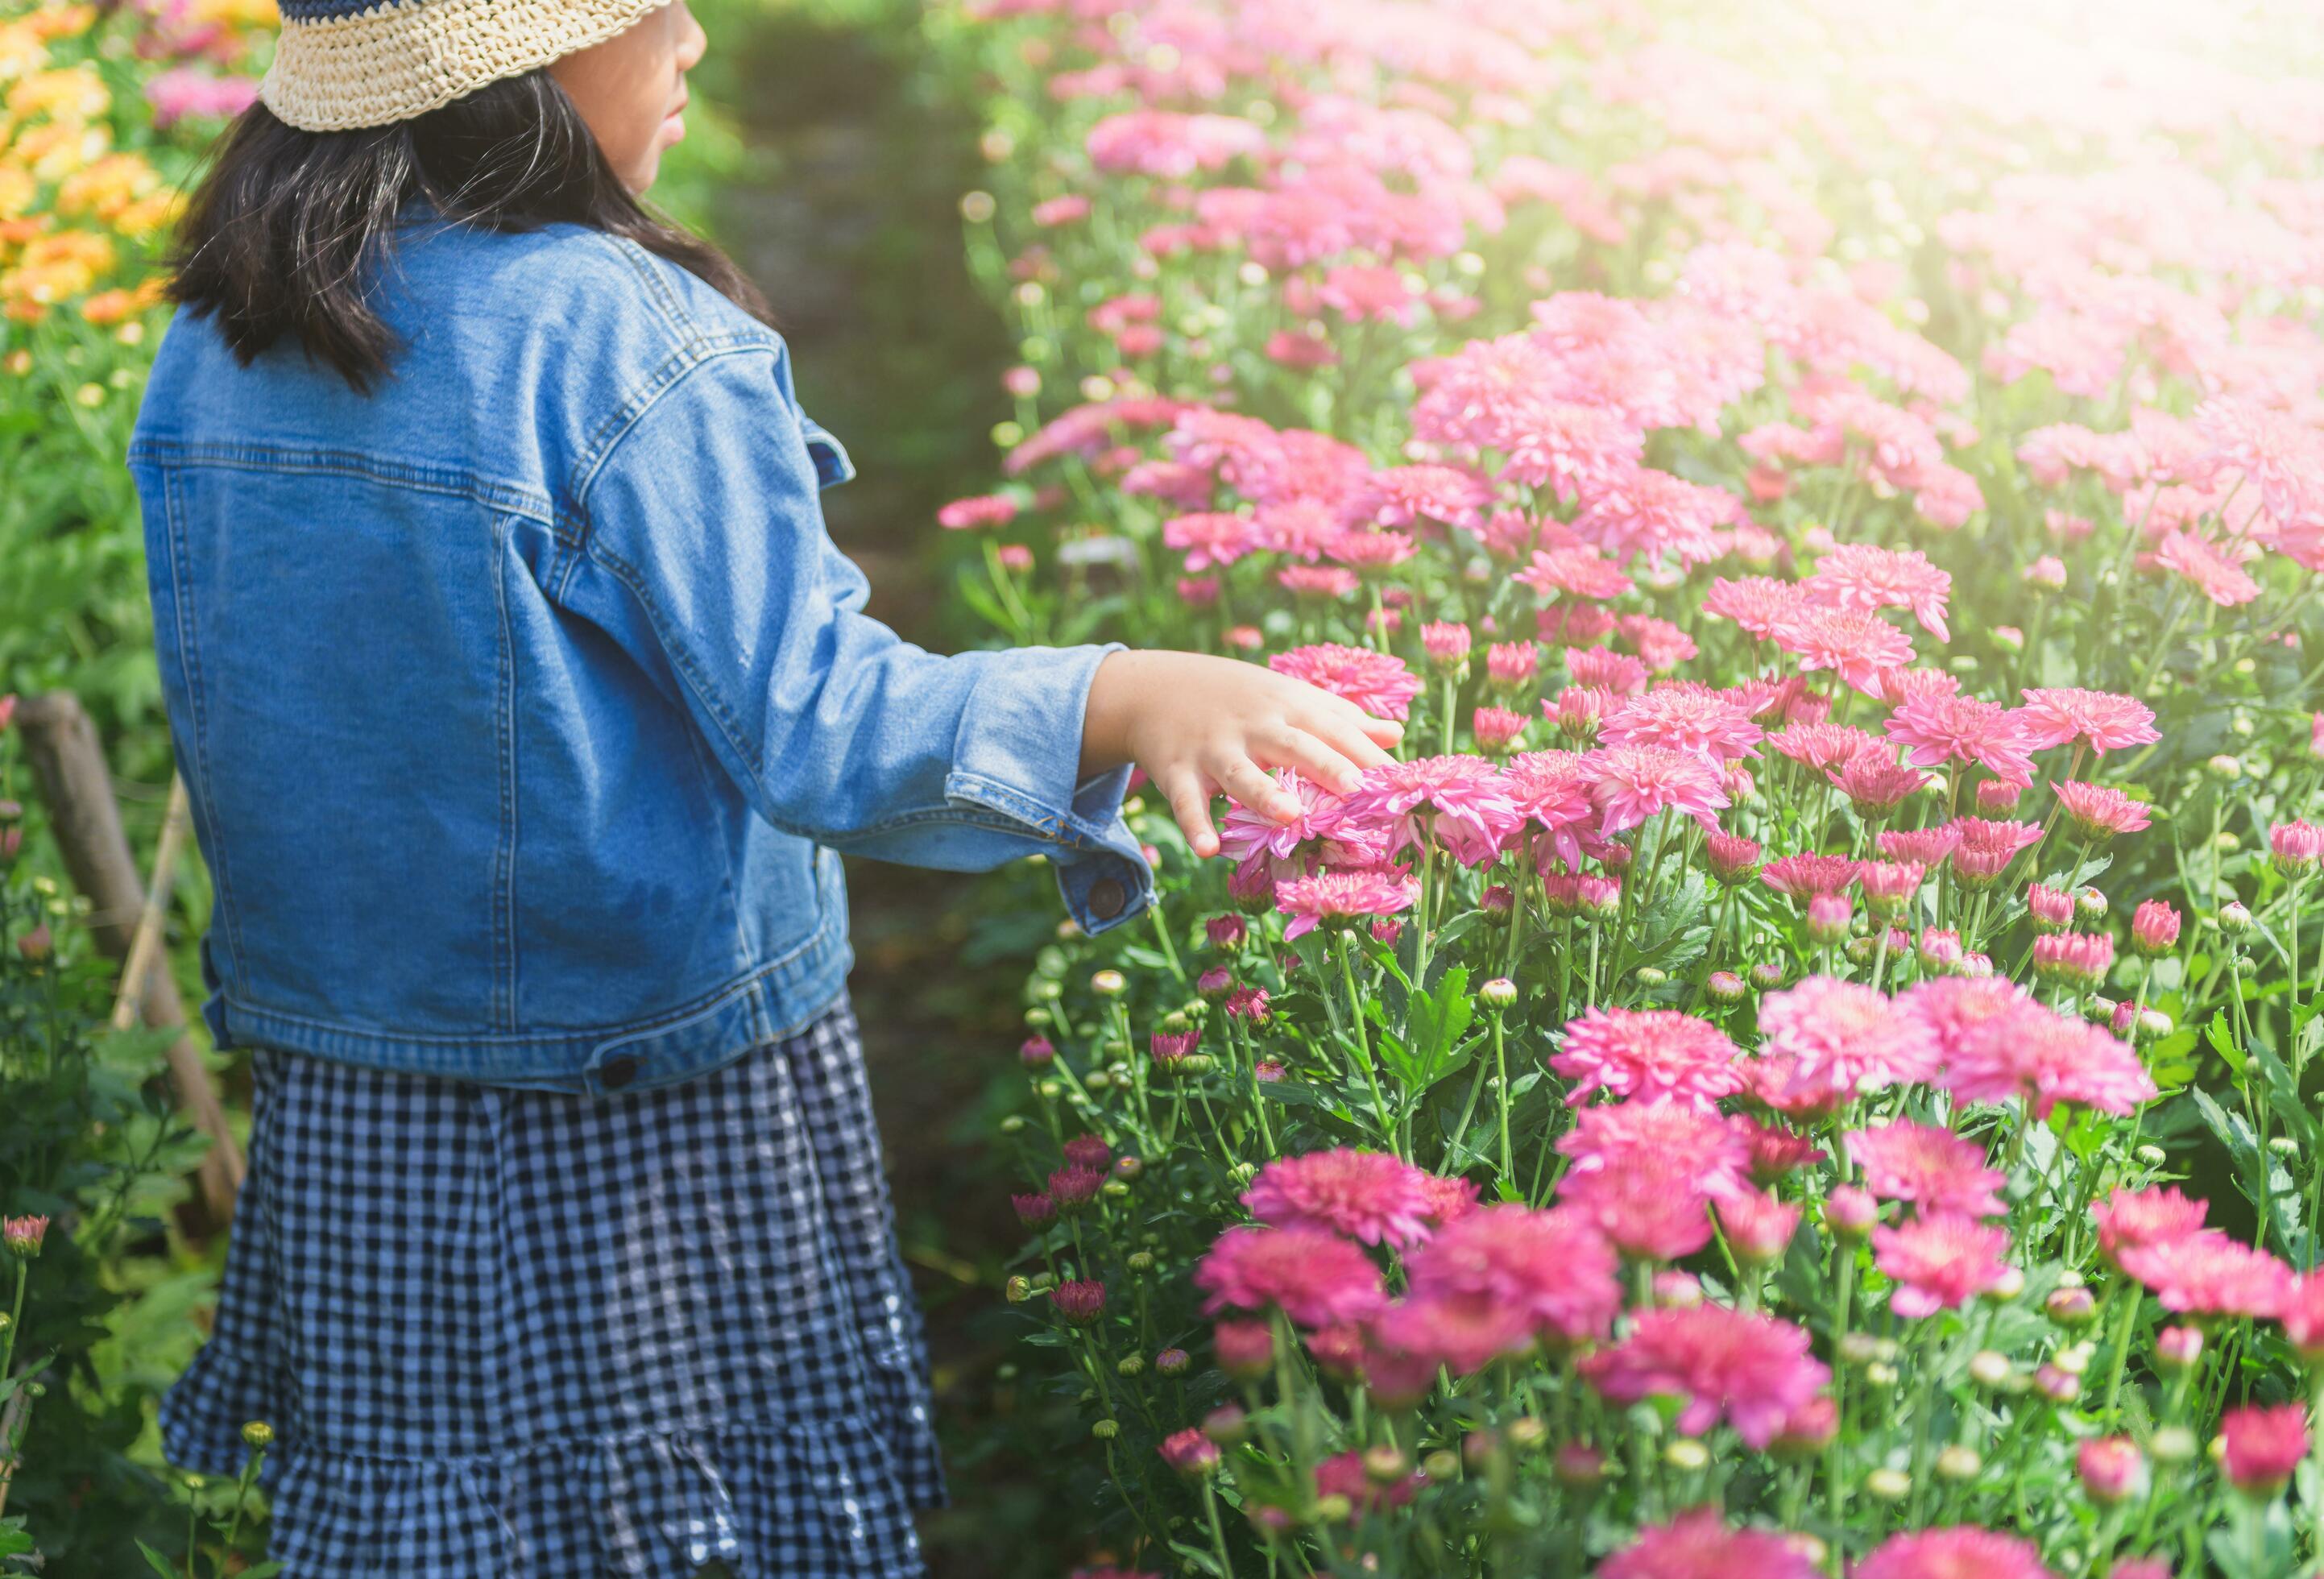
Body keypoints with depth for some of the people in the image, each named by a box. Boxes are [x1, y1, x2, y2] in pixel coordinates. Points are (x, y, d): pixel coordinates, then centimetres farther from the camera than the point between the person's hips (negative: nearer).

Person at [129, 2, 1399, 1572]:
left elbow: (224, 740, 11)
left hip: (336, 1096, 7)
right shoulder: (625, 343, -20)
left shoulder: (210, 348, 1)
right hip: (656, 1115, -6)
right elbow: (817, 725, -27)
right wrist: (1125, 698, -34)